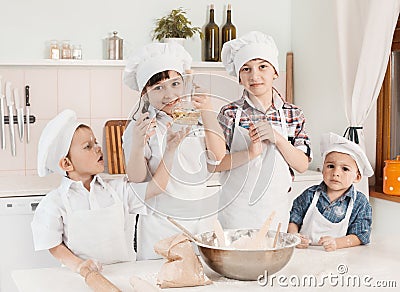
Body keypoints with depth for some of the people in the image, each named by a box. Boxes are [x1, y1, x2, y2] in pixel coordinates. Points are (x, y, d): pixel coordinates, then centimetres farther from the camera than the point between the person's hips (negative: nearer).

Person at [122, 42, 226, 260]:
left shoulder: (195, 119, 5)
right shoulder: (141, 126, -10)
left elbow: (218, 156, -4)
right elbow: (137, 178, -13)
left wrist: (207, 112, -10)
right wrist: (138, 144, -31)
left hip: (202, 215, 4)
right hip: (161, 223, -4)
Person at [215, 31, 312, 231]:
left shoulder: (293, 114, 2)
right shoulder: (230, 113, -6)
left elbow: (302, 165, -2)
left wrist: (277, 138, -16)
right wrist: (251, 153, -22)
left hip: (276, 208, 2)